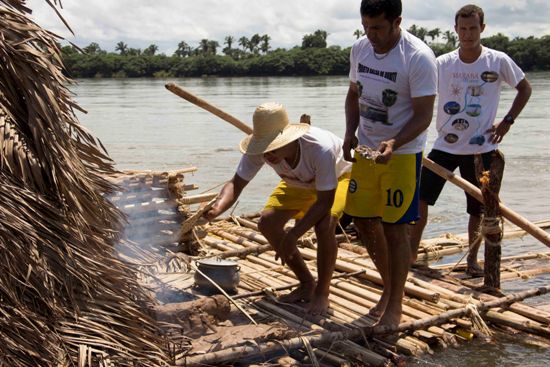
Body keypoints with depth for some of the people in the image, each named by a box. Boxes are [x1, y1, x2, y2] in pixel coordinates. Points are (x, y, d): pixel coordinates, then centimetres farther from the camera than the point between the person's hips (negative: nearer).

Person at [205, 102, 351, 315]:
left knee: (324, 225, -32)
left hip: (339, 176, -5)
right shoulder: (259, 150, -31)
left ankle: (322, 292, -8)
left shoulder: (320, 148, -44)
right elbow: (236, 183, -26)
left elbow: (325, 201, -37)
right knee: (267, 222, -11)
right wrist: (218, 208, -48)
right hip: (299, 182, 6)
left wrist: (293, 235, -42)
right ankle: (307, 284, 7)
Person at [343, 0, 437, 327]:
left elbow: (423, 115, -17)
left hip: (402, 153, -6)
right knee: (363, 220, 10)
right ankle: (389, 287, 31)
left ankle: (396, 303, 14)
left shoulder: (420, 58, -17)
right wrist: (350, 133, -2)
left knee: (394, 227, -3)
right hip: (366, 149, 6)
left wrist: (393, 144, -31)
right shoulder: (360, 48, 2)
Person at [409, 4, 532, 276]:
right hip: (446, 144, 1)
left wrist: (507, 121, -2)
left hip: (481, 147, -1)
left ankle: (472, 259, 24)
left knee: (478, 207, 8)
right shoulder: (442, 63, -3)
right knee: (421, 195, -6)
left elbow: (525, 89, 7)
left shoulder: (499, 61, -6)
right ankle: (411, 251, 7)